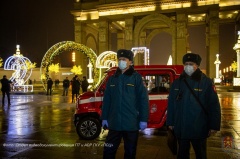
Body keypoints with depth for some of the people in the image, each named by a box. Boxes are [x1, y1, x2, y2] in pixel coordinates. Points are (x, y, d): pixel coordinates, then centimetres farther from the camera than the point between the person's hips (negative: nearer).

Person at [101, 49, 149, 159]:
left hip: (131, 123, -3)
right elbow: (106, 100, 10)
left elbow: (143, 99, -7)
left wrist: (143, 119, -10)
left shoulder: (136, 77, -4)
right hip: (114, 123, 3)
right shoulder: (112, 78, 8)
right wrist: (104, 118, 7)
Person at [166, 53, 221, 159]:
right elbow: (171, 104, 4)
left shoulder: (206, 82, -7)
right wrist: (170, 122, 5)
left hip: (199, 129, -2)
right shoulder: (177, 83, 2)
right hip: (180, 129, 3)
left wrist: (214, 126, -9)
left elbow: (214, 105, -8)